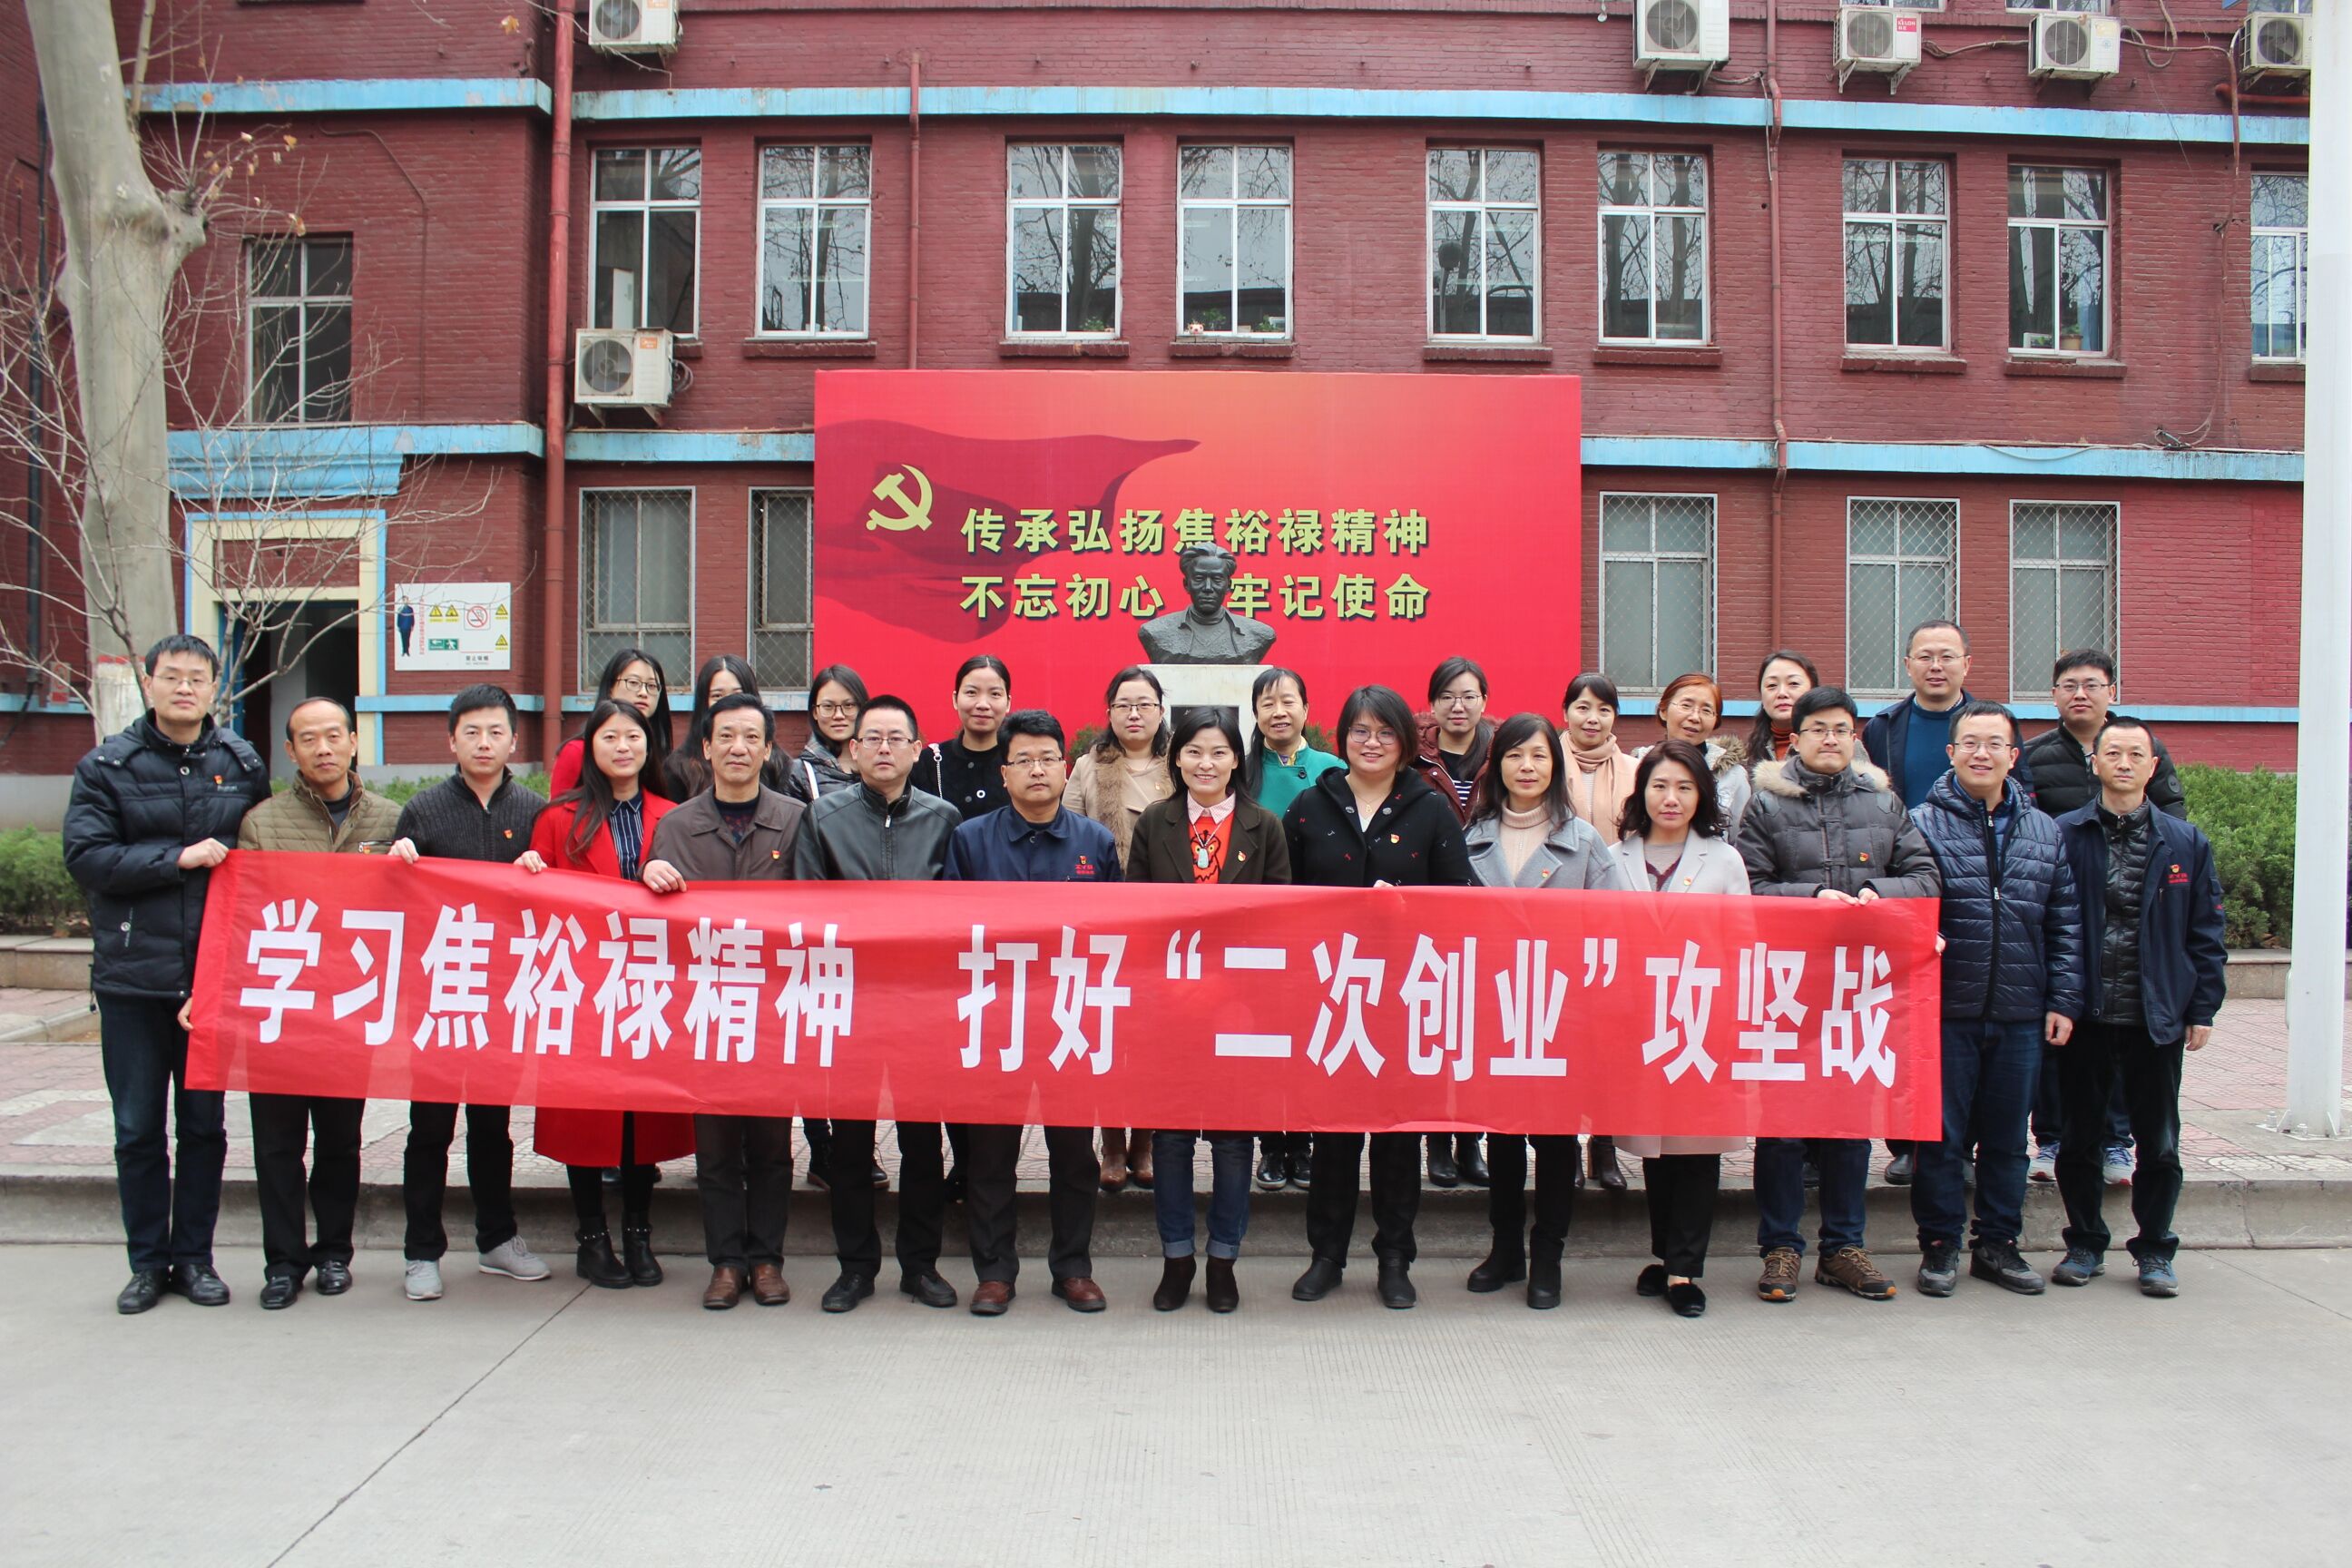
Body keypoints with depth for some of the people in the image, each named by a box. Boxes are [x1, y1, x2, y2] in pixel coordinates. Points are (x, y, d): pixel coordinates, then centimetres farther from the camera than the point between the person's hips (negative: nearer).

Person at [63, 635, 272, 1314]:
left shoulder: (242, 765, 6)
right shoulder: (107, 766, 0)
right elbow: (85, 857, -9)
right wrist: (180, 859, -15)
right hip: (132, 975, -1)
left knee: (205, 1123, 8)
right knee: (138, 1128, 6)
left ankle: (195, 1256, 20)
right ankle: (148, 1260, 18)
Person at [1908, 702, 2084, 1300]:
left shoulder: (2044, 832, 10)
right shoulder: (1922, 824, -3)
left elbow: (2065, 925, 10)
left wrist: (2063, 1000, 5)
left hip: (2021, 1015, 4)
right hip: (1947, 1010, -3)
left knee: (2007, 1137, 12)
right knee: (1941, 1137, 4)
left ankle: (1998, 1243, 25)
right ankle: (1940, 1243, 16)